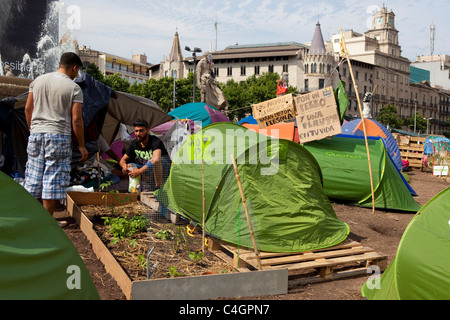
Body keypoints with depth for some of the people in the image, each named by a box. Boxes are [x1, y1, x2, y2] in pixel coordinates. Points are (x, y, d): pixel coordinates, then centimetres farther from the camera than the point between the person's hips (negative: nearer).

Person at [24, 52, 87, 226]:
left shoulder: (38, 80, 10)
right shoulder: (74, 88, -5)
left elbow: (28, 109, 11)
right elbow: (76, 120, -8)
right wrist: (81, 145, -1)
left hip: (36, 134, 5)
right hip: (59, 135, -5)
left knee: (34, 176, 13)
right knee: (53, 179, 2)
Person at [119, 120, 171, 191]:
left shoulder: (155, 141, -24)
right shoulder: (134, 144, -4)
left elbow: (156, 159, -44)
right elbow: (122, 160, 5)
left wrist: (140, 171, -44)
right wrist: (124, 165, -20)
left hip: (164, 166, -7)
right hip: (148, 168, 7)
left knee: (157, 160, -38)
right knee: (129, 167, -12)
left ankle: (159, 186, -28)